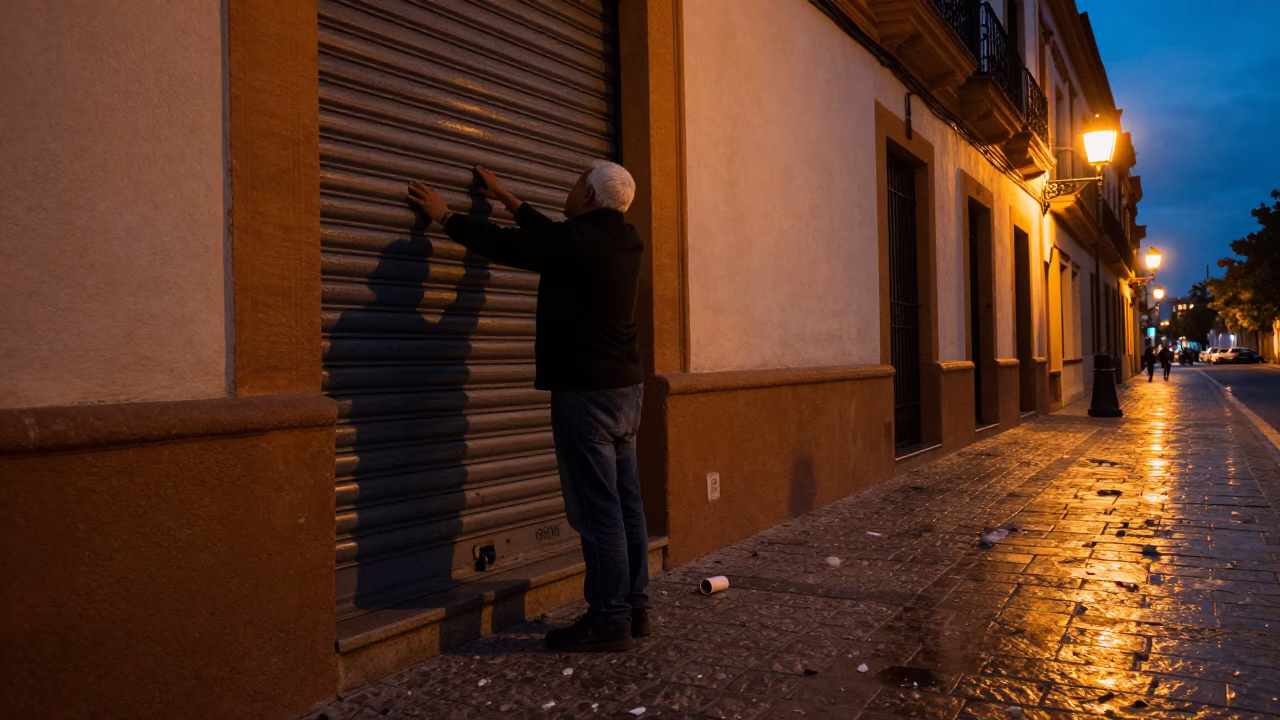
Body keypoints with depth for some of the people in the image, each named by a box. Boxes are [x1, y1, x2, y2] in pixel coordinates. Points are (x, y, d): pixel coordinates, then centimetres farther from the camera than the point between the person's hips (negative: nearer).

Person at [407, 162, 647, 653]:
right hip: (625, 388, 9)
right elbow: (548, 236, 27)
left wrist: (444, 215, 12)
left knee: (597, 511, -5)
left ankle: (609, 620, 2)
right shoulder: (624, 241, 12)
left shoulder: (579, 239, -15)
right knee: (626, 504, 12)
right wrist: (507, 199, 37)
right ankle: (634, 608, 21)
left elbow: (504, 245, -4)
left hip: (586, 392, -9)